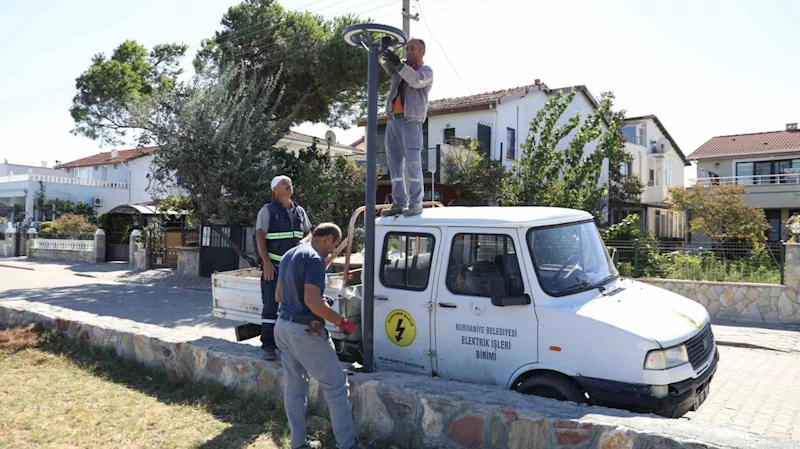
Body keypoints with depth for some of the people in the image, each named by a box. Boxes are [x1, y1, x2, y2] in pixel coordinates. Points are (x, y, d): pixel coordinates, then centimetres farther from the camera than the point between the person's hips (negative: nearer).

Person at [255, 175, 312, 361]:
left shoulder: (299, 211, 12)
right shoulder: (268, 211, -3)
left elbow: (309, 233, 20)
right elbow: (260, 236, -9)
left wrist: (304, 241, -4)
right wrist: (266, 262, -19)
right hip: (274, 266, -5)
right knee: (270, 306, -4)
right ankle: (268, 346, 2)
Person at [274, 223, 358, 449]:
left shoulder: (289, 255, 12)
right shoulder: (315, 258, -17)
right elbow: (312, 301, -25)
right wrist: (342, 321, -17)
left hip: (283, 327, 9)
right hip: (304, 331, -9)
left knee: (294, 386, 16)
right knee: (336, 386, 0)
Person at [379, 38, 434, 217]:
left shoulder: (426, 71, 7)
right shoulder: (401, 68, 25)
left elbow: (416, 81, -14)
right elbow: (384, 61, 13)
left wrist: (399, 63, -20)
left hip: (410, 122, -6)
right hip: (393, 120, 6)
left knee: (413, 164, -10)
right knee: (395, 164, 3)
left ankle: (416, 204, -8)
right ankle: (399, 203, 5)